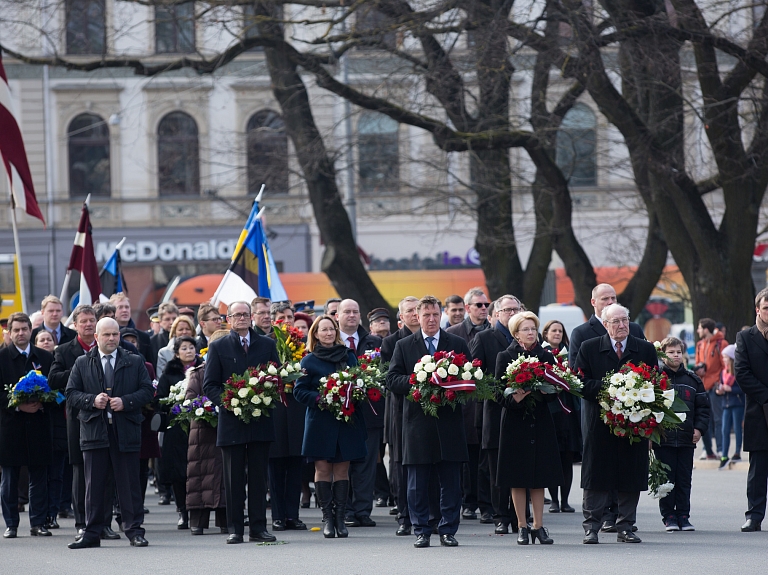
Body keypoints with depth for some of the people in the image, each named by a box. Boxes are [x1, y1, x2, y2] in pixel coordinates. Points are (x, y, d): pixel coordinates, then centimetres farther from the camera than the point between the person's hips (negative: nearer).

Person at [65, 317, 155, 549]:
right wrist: (92, 400, -12)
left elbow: (147, 391, 4)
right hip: (94, 431, 1)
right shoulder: (82, 364, 9)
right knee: (94, 485, 3)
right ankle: (92, 533, 8)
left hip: (126, 431, -1)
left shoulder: (135, 363, 9)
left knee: (129, 484, 1)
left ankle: (134, 531, 7)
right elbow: (71, 393, 6)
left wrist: (125, 402, -12)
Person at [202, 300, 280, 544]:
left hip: (260, 421, 1)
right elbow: (210, 385, 3)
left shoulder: (267, 345, 10)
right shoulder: (218, 347, 5)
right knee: (233, 478, 1)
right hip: (231, 421, -1)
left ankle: (258, 528, 7)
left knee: (259, 476, 4)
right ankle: (235, 529, 5)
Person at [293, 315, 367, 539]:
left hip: (346, 419, 2)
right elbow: (300, 391, 1)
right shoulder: (309, 361, 3)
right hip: (320, 421, -2)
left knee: (342, 469, 2)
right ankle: (327, 518, 2)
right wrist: (319, 399, -16)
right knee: (323, 468, -2)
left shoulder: (349, 356, 11)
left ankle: (340, 518, 5)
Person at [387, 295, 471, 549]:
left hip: (449, 421, 0)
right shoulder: (403, 346, 8)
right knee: (418, 482, 2)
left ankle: (448, 530, 8)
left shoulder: (458, 344, 10)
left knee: (451, 482, 2)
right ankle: (421, 531, 9)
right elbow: (392, 379, 2)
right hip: (417, 421, 0)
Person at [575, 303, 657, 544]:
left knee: (631, 479, 3)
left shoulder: (646, 350, 8)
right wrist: (606, 388, -16)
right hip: (599, 423, -2)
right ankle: (591, 527, 5)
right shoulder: (589, 348, 4)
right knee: (597, 478, 0)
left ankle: (625, 528, 11)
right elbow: (581, 384, -1)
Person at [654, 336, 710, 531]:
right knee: (666, 479, 0)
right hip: (663, 438, -3)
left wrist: (699, 428, 2)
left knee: (684, 479, 5)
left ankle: (683, 516, 12)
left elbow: (703, 406, 14)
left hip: (687, 439, 3)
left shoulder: (692, 380, 10)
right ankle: (669, 517, 7)